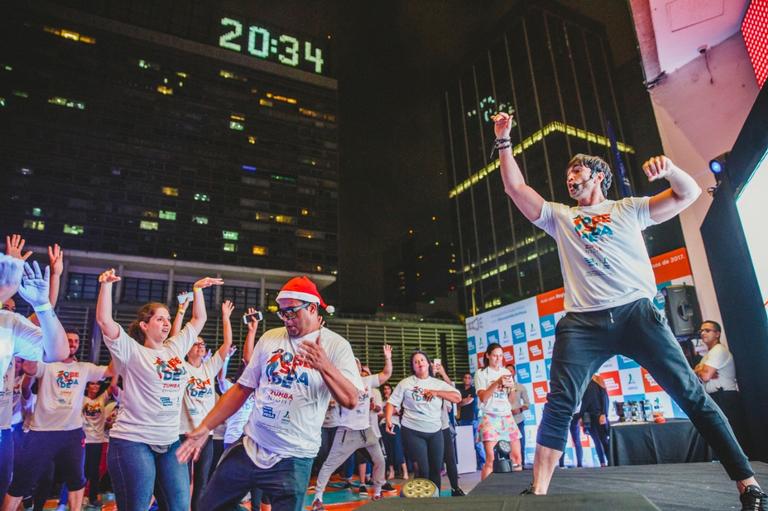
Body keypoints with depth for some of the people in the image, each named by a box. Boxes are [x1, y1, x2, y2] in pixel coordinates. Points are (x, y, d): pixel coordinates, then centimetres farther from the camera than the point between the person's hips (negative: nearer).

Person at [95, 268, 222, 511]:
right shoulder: (132, 352, -5)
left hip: (170, 443, 6)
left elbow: (199, 319, 20)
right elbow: (104, 321, -16)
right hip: (133, 442, -6)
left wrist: (197, 289, 18)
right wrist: (106, 285, -21)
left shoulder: (176, 348, 11)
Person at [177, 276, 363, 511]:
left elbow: (351, 400, -17)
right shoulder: (270, 338, 5)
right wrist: (205, 427, 5)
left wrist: (325, 367, -33)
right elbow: (242, 388, 9)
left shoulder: (336, 345, -8)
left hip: (293, 459, -4)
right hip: (249, 447, 5)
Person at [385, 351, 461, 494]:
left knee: (436, 469, 8)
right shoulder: (405, 383, 0)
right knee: (422, 471, -2)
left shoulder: (438, 383, 6)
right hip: (413, 432, -3)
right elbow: (391, 403, -1)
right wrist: (388, 421, -17)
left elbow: (457, 397, -1)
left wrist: (436, 392, -12)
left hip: (435, 432, 3)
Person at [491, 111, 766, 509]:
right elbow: (515, 187, 17)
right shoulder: (559, 216, 22)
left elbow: (689, 194, 15)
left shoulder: (627, 209, 19)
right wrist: (504, 142, 16)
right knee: (559, 404, -10)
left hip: (637, 312, 0)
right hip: (582, 322, 1)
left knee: (691, 394, -1)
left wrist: (670, 168, -5)